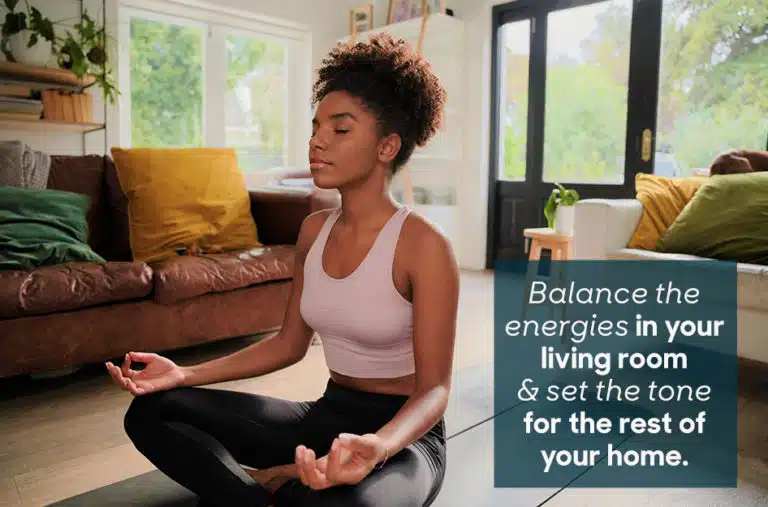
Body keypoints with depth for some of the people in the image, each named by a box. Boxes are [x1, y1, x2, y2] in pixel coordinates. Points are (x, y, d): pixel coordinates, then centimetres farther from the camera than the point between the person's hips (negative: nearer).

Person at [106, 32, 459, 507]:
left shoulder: (424, 244, -18)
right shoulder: (314, 230, 2)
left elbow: (434, 388, -17)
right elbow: (290, 343, 8)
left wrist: (376, 446, -38)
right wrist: (187, 374, -1)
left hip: (404, 435, -5)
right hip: (327, 415, 6)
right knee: (152, 411, -4)